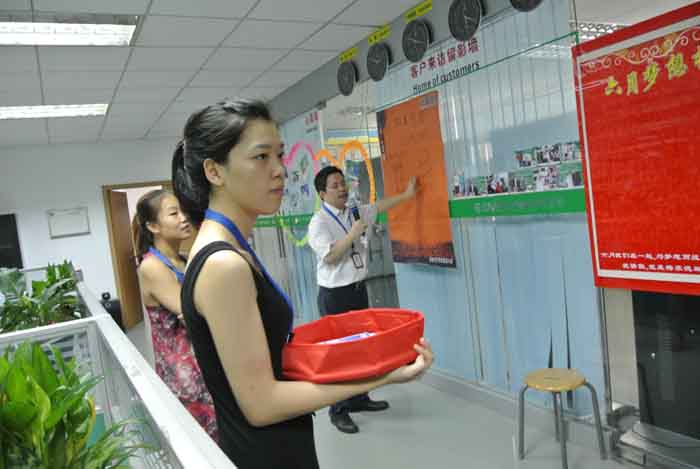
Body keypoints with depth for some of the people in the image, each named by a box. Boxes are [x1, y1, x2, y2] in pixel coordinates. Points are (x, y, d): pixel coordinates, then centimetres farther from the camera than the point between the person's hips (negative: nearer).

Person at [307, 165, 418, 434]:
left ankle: (359, 399, 33)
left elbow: (380, 206, 22)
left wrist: (407, 194, 23)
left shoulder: (356, 213, 8)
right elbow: (329, 256, -22)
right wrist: (353, 235, -20)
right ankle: (338, 411, 11)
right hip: (334, 295, -8)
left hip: (358, 289, 8)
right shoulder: (319, 222, -13)